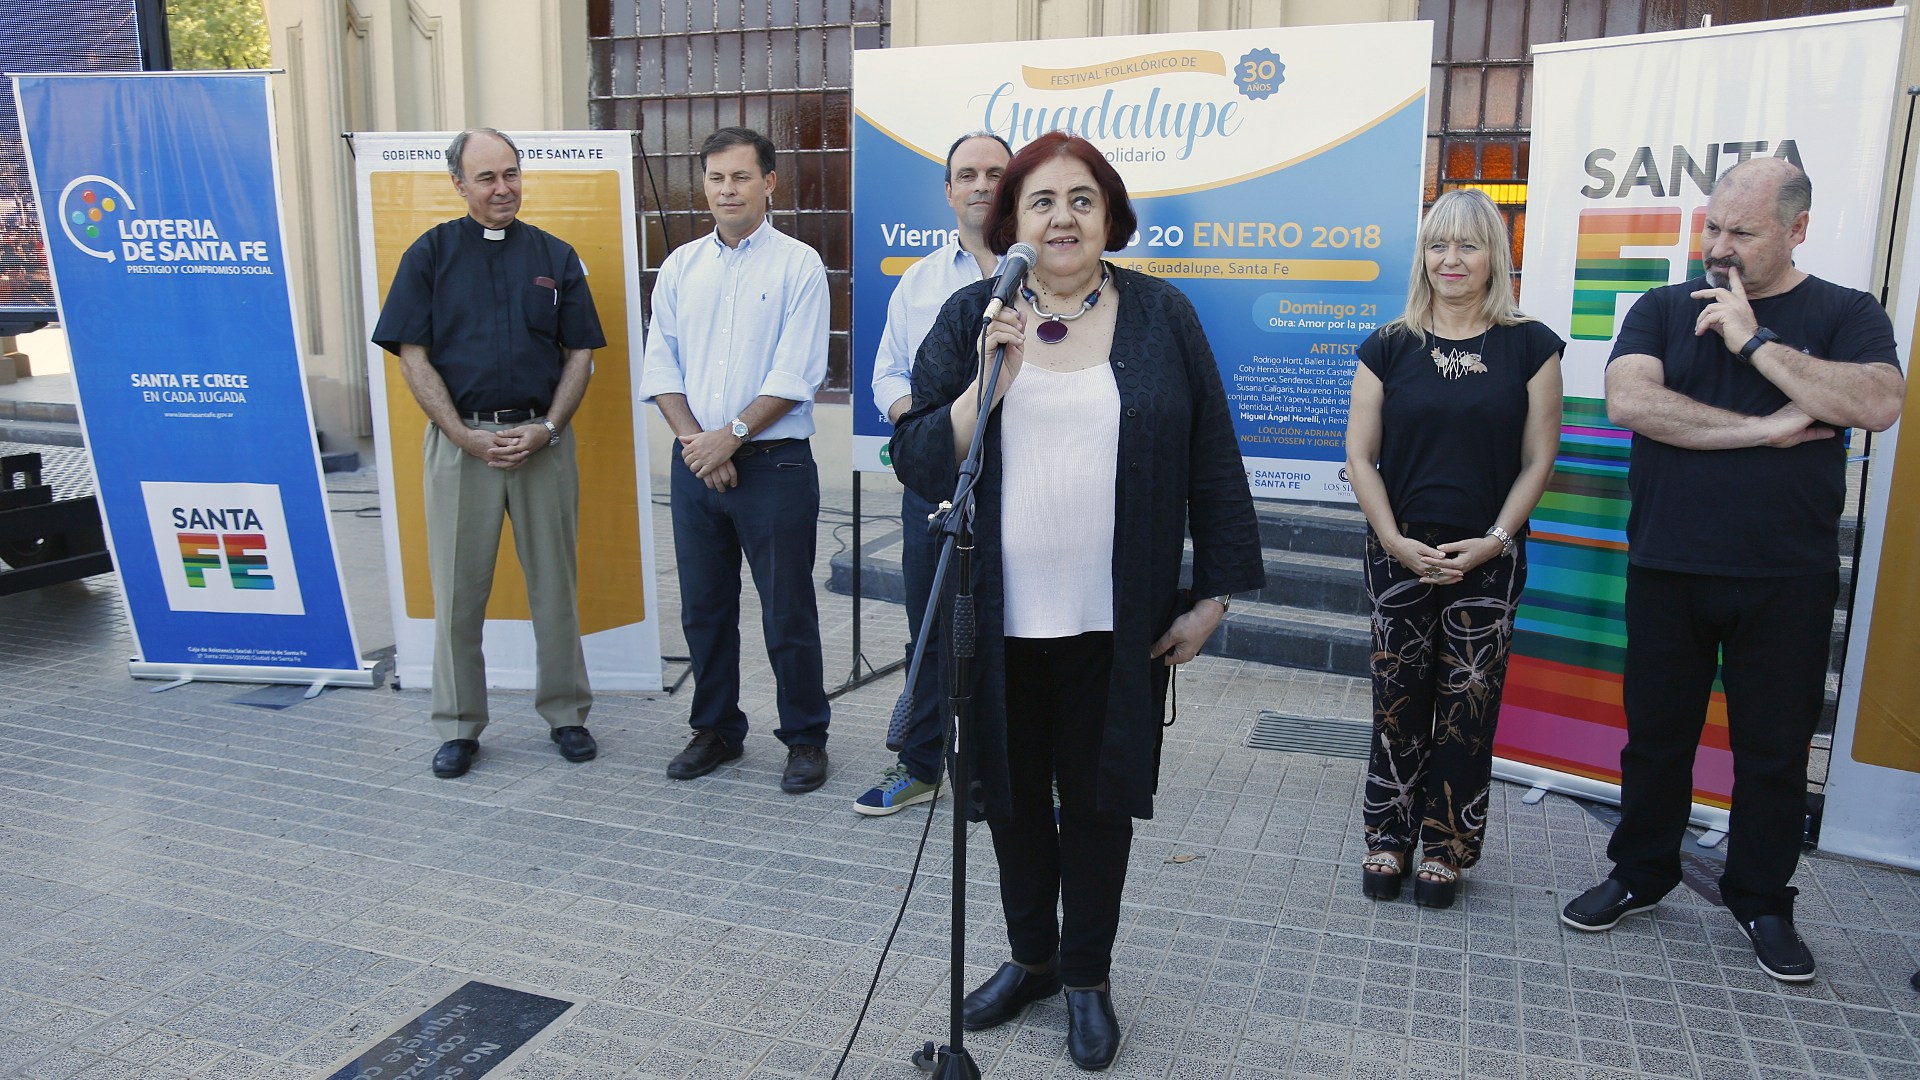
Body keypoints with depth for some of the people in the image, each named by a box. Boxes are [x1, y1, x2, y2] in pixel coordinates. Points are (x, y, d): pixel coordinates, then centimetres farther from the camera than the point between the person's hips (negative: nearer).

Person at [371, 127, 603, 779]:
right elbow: (413, 357, 0)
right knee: (458, 589, 5)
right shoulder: (430, 254, 4)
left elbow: (580, 353, 7)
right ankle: (459, 727, 18)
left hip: (542, 438, 1)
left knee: (554, 582, 7)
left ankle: (565, 713, 20)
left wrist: (546, 428, -7)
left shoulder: (555, 257, 9)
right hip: (459, 439, -1)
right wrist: (468, 436, -10)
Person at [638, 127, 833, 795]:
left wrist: (731, 435, -15)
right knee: (703, 607, 13)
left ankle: (805, 738, 15)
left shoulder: (798, 265, -3)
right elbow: (661, 365, 7)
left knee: (787, 612, 1)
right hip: (694, 462, 5)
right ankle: (715, 730, 28)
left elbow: (796, 375, -11)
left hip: (774, 463, -5)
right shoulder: (680, 267, 11)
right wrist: (693, 439, -7)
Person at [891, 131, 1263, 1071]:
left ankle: (1087, 976, 30)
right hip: (1000, 620, 2)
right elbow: (915, 459, -4)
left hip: (1117, 622, -1)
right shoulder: (969, 318, 2)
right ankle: (1030, 956, 37)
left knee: (1098, 798, 10)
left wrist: (1215, 595, -1)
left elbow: (1212, 462, 1)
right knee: (1013, 794, 14)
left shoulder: (1161, 316, 0)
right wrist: (987, 383, -19)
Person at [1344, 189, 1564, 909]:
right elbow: (1360, 455, 1)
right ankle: (1388, 838, 21)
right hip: (1399, 556, 0)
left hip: (1488, 560, 0)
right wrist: (1397, 541, -9)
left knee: (1468, 706, 6)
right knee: (1398, 701, 5)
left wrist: (1492, 541, -10)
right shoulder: (1390, 347, 3)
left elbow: (1538, 459, 1)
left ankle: (1446, 849, 21)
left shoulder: (1530, 346, 2)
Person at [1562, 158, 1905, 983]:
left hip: (1787, 582, -1)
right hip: (1667, 572, 1)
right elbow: (1627, 400, -15)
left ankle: (1762, 901, 27)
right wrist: (1765, 429, -16)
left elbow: (1878, 404, -17)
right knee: (1656, 735, 12)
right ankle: (1640, 873, 30)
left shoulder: (1845, 316, 2)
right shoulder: (1664, 310, 4)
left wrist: (1755, 340, -18)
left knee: (1775, 750, 10)